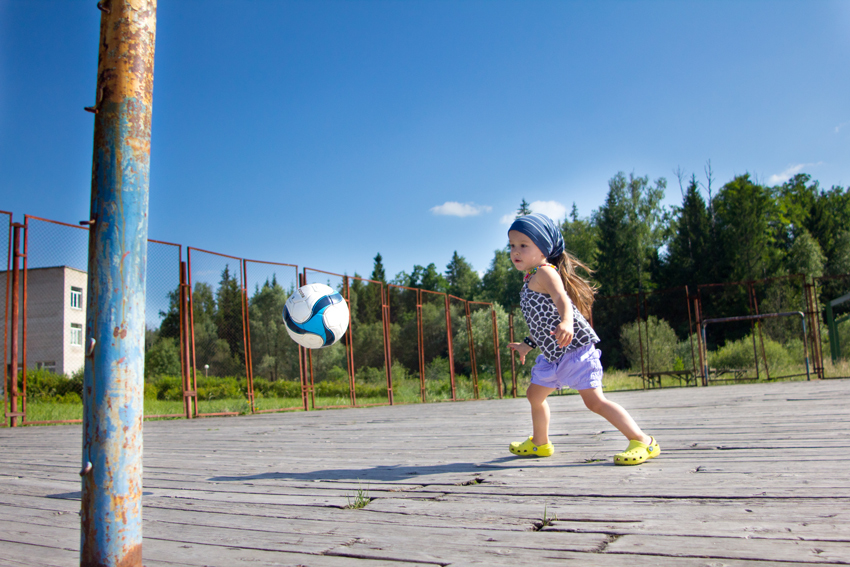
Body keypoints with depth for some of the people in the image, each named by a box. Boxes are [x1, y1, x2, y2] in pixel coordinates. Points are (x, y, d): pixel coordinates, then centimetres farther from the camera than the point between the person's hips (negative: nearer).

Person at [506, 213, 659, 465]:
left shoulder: (545, 272, -13)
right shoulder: (531, 281, 17)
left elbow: (561, 298, -32)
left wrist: (566, 323, -51)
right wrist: (528, 345, 28)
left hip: (574, 348, -11)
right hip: (554, 354, 11)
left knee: (594, 400, -15)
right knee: (534, 394, 21)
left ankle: (643, 441, -9)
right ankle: (540, 444, 39)